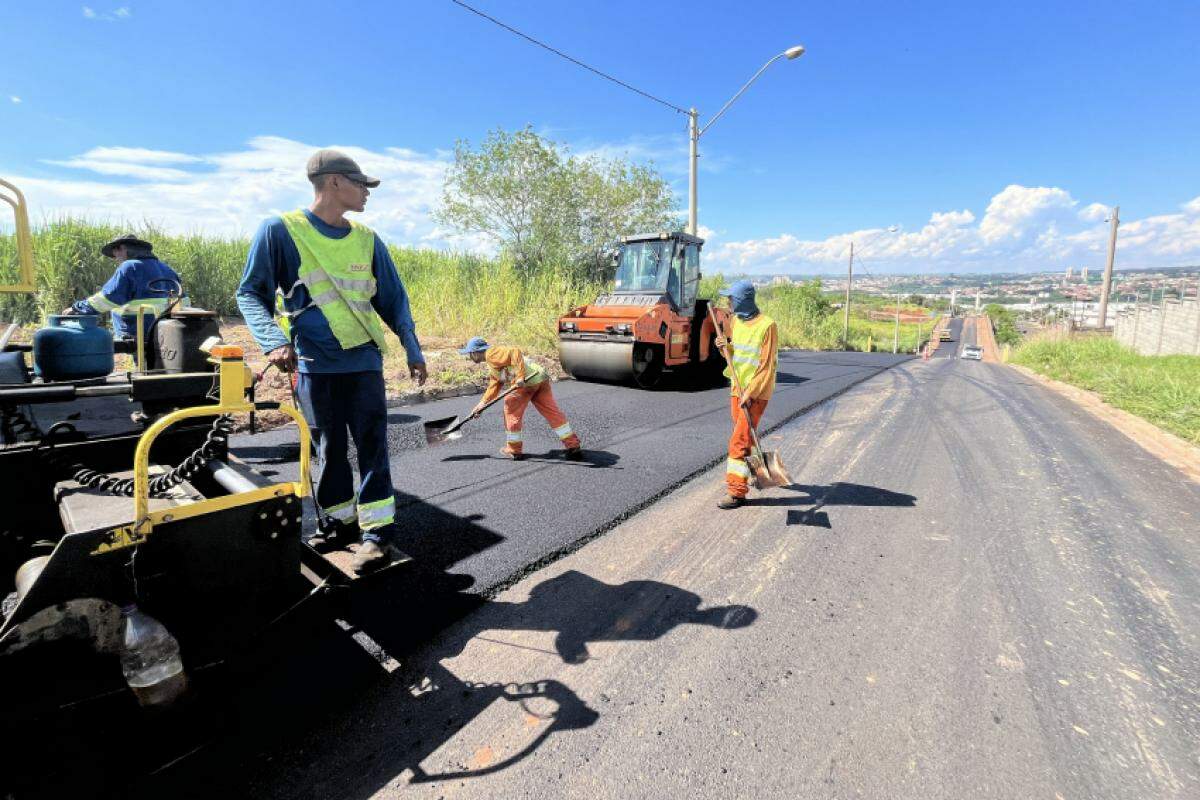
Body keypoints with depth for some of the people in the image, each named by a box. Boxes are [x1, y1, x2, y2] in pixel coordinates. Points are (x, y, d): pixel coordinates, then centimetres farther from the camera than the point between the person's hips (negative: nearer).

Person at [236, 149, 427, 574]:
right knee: (329, 448, 9)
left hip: (364, 361, 2)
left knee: (372, 446, -2)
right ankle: (338, 523, 26)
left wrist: (413, 351, 8)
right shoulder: (280, 230, 0)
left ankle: (378, 533, 4)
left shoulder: (368, 240, 9)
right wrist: (273, 341, -15)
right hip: (314, 365, -1)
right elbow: (250, 293, 1)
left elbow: (393, 300, 14)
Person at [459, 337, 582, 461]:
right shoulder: (492, 367, 31)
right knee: (553, 413, 6)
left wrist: (520, 376, -23)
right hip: (541, 378, 10)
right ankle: (574, 447, 6)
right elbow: (493, 388, 30)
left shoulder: (492, 354, -1)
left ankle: (514, 450, 16)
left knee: (511, 409, 5)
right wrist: (481, 405, 23)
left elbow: (514, 353, -15)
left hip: (528, 380, -10)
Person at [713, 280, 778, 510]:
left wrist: (751, 393, -22)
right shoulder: (736, 321, 9)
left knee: (739, 441, -10)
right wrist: (725, 346, -2)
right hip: (737, 388, 8)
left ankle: (737, 492, -3)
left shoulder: (766, 325, -15)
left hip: (756, 392, -8)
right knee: (744, 436, 20)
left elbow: (767, 365, -17)